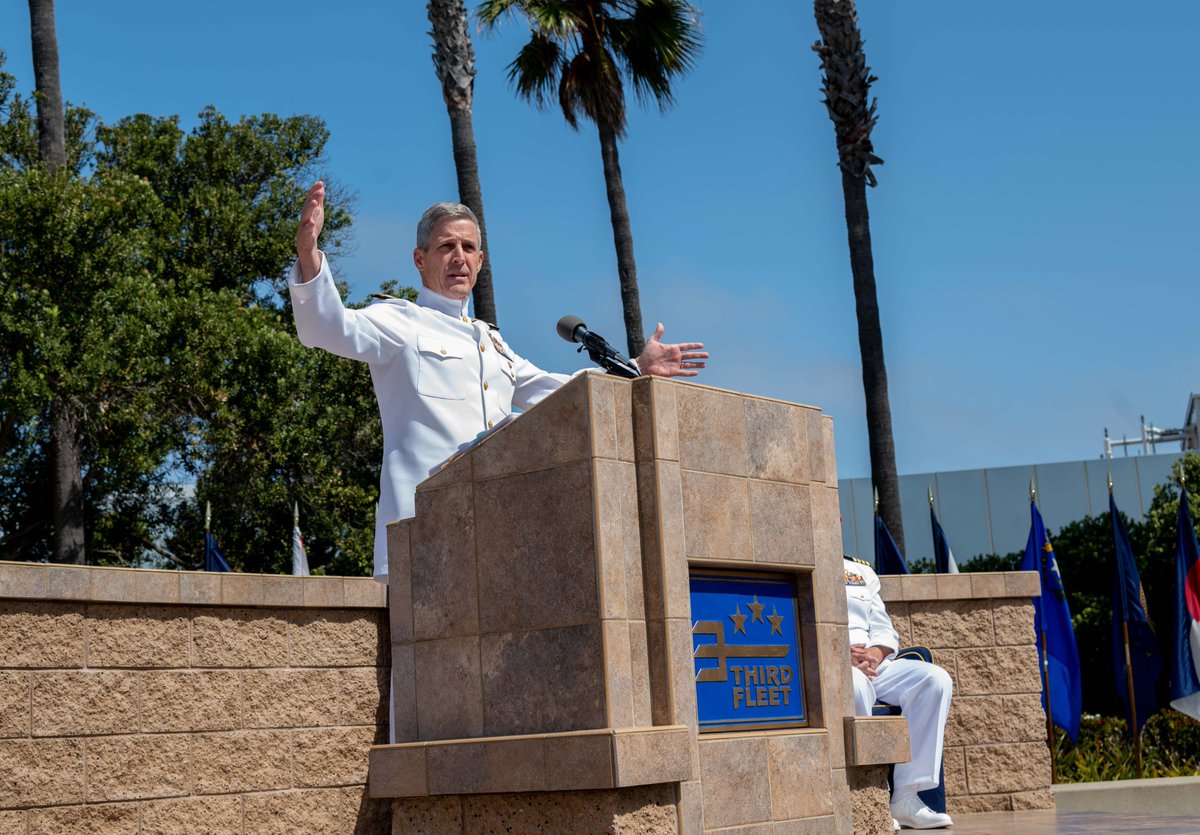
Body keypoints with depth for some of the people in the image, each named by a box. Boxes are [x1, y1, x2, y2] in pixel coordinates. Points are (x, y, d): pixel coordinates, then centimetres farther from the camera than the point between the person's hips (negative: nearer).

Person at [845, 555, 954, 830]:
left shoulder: (860, 571, 24)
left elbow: (884, 631, 17)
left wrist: (875, 653, -7)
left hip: (872, 663, 6)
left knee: (935, 679, -19)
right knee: (854, 684, -40)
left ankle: (905, 797, -24)